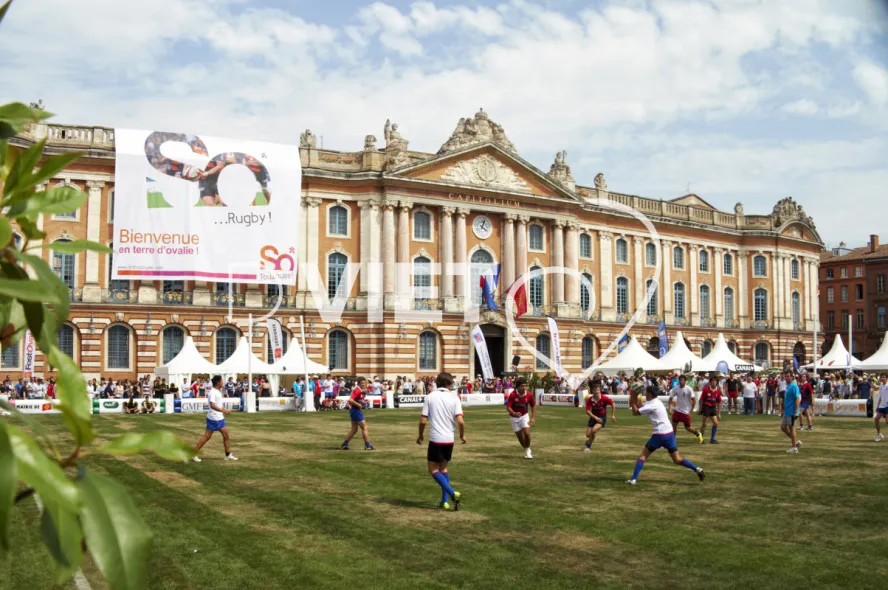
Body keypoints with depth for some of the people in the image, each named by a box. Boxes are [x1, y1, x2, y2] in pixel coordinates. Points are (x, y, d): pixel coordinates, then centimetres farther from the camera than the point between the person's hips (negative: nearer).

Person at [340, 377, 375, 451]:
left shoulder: (361, 390, 9)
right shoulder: (358, 390, -19)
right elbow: (350, 400, -29)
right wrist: (358, 404, -21)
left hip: (356, 411, 10)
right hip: (356, 411, -10)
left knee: (354, 429, 14)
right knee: (364, 428, -1)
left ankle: (344, 445, 17)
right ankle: (368, 446, 6)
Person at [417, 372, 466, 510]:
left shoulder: (430, 397, -3)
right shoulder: (454, 398, -1)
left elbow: (423, 420, -6)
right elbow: (460, 421, -10)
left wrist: (420, 435, 11)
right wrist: (462, 435, 8)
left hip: (435, 439, -3)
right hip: (449, 439, 3)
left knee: (433, 470, 8)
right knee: (443, 468, 20)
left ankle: (452, 494, -10)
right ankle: (445, 500, 15)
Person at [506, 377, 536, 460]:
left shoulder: (529, 395, -14)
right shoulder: (512, 395, -21)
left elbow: (533, 406, 2)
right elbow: (508, 407, -23)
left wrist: (533, 418, -3)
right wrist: (514, 413, -41)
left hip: (524, 416, 0)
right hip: (515, 417, 0)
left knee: (527, 433, -16)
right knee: (519, 436, 6)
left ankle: (528, 449, 8)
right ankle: (526, 451, 29)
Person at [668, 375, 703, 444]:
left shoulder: (689, 389, -15)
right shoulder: (676, 389, -3)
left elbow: (694, 400, -10)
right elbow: (671, 398, 5)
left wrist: (691, 411, -12)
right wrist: (670, 408, -9)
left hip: (686, 412, -4)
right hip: (677, 410, 4)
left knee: (687, 427, 5)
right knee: (673, 425, -6)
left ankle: (698, 434, 32)